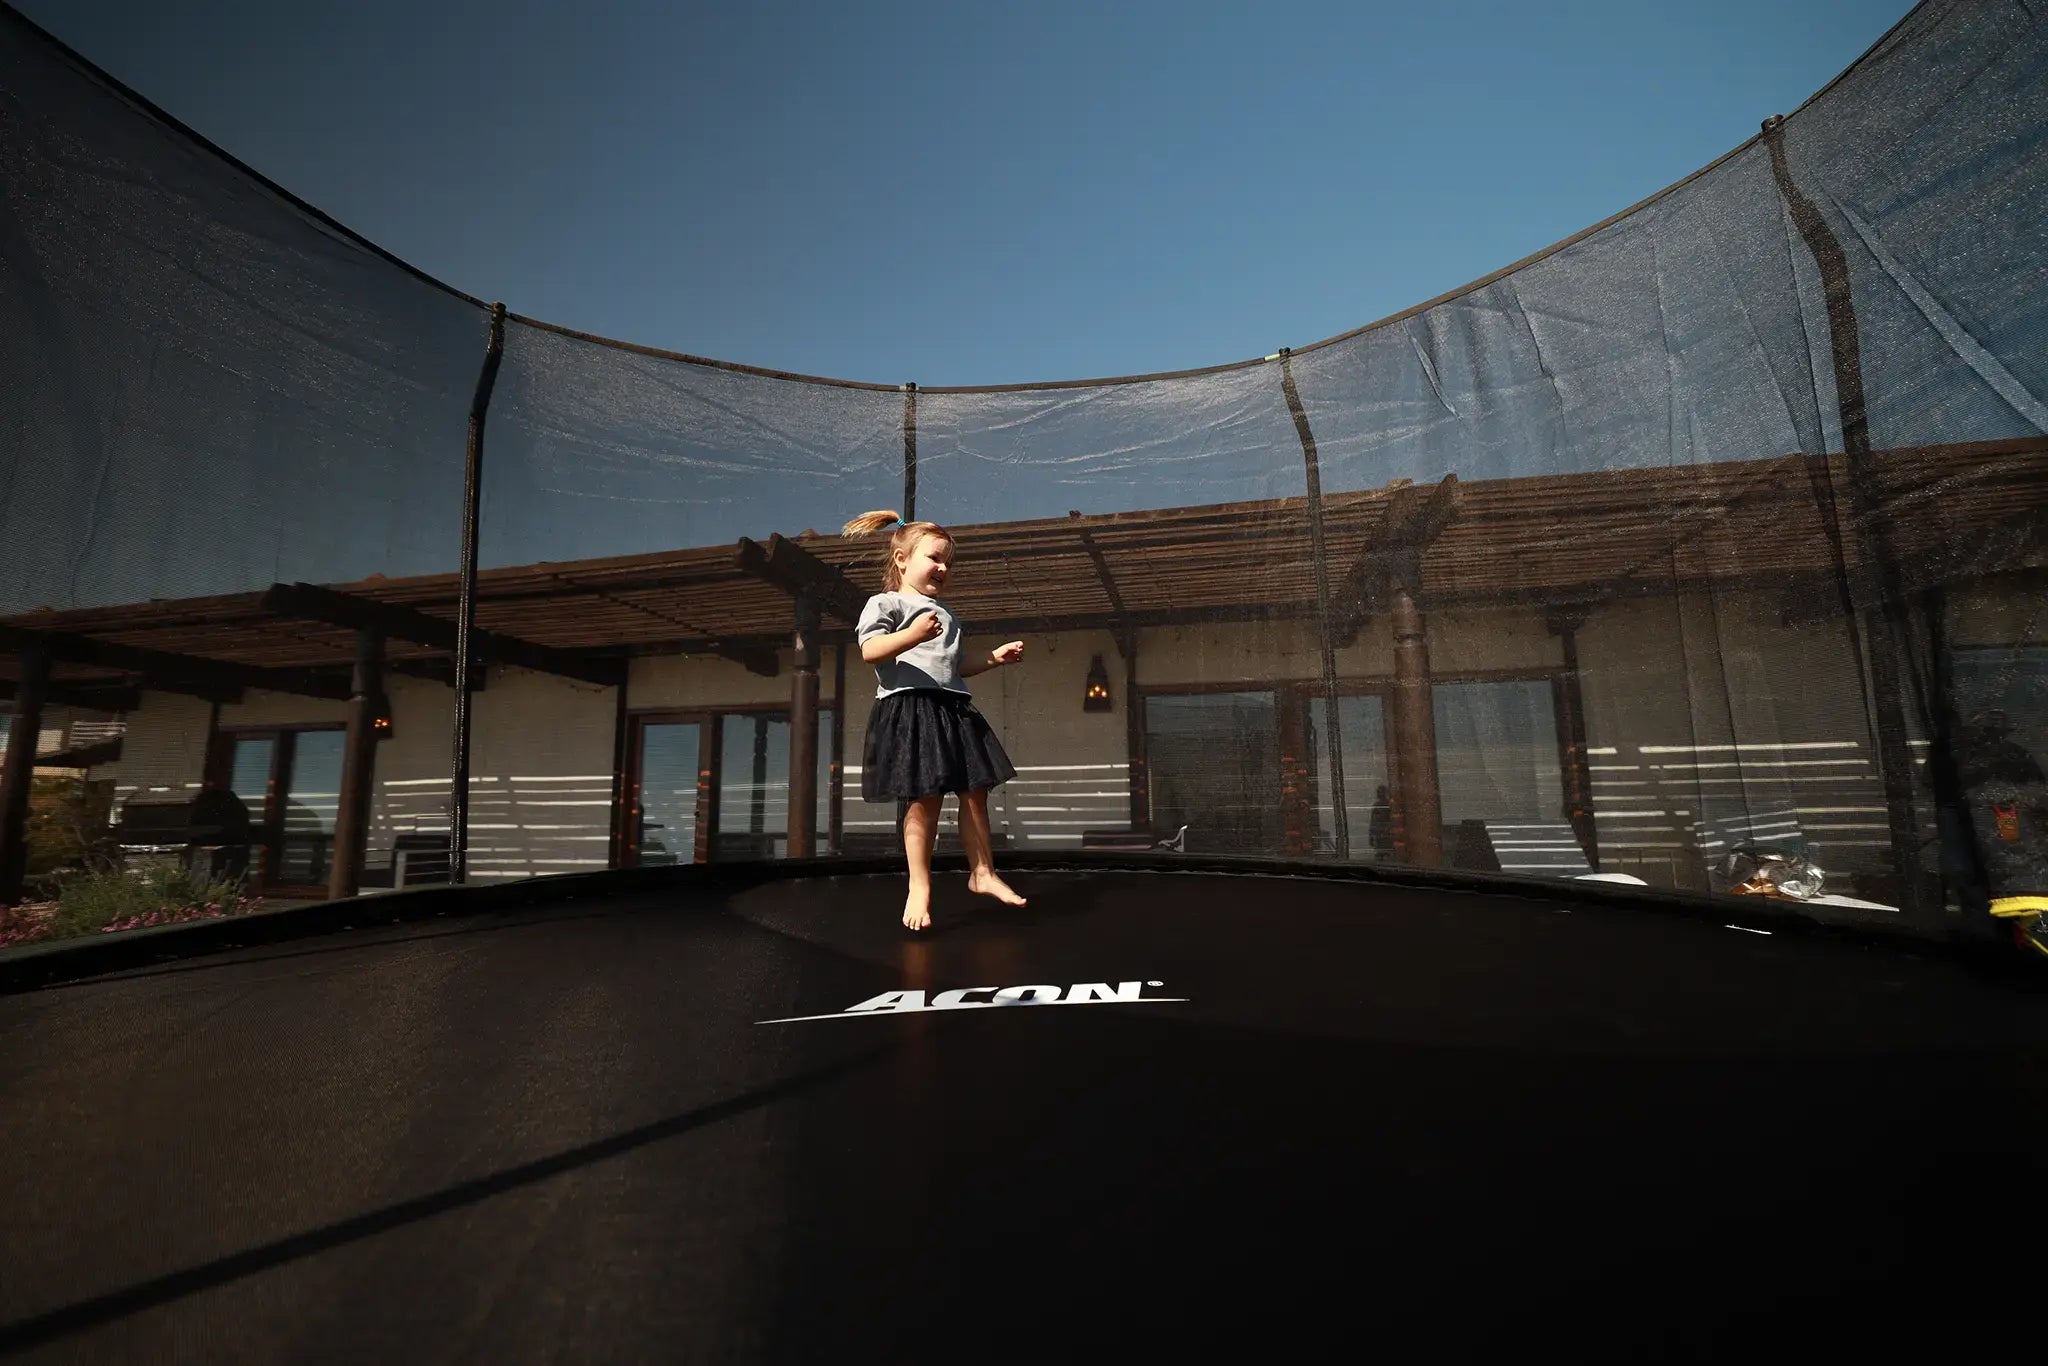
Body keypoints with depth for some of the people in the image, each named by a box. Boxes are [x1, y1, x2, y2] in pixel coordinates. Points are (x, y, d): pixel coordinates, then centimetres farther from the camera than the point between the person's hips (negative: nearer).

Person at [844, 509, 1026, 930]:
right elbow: (870, 650, -14)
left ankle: (982, 872, 22)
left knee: (975, 792, 8)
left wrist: (994, 657, 20)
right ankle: (919, 887, 4)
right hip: (910, 709, -7)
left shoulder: (946, 615, 26)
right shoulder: (886, 603, 2)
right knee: (925, 799, -8)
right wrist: (913, 635, -28)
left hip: (953, 708, 8)